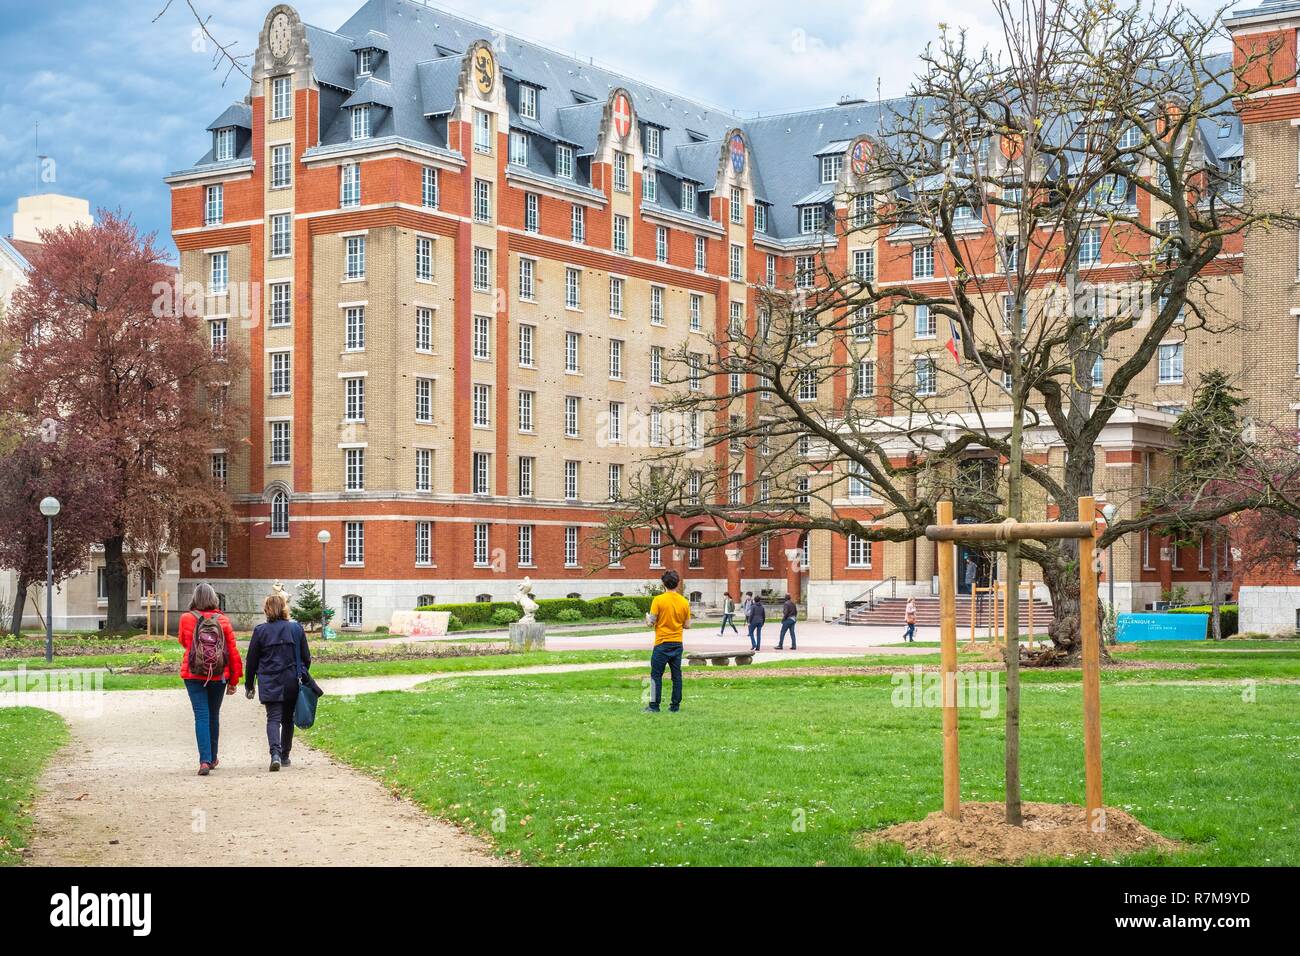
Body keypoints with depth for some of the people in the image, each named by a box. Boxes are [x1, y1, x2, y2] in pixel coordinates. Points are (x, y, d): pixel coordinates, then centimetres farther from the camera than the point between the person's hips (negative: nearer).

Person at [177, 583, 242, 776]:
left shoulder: (186, 619, -5)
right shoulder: (223, 620, -4)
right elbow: (233, 651, -2)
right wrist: (234, 680, 6)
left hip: (193, 675, -1)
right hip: (219, 675, 1)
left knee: (201, 716, -3)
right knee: (213, 716, 16)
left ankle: (204, 760, -17)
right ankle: (212, 758, 29)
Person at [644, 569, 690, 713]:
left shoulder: (658, 600, -10)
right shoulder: (684, 602, 1)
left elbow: (652, 621, -10)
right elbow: (687, 625, 5)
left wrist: (648, 617, 12)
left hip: (662, 643, -4)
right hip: (677, 643, 4)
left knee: (656, 674, 2)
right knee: (676, 675, 8)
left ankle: (654, 705, 1)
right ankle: (675, 705, 9)